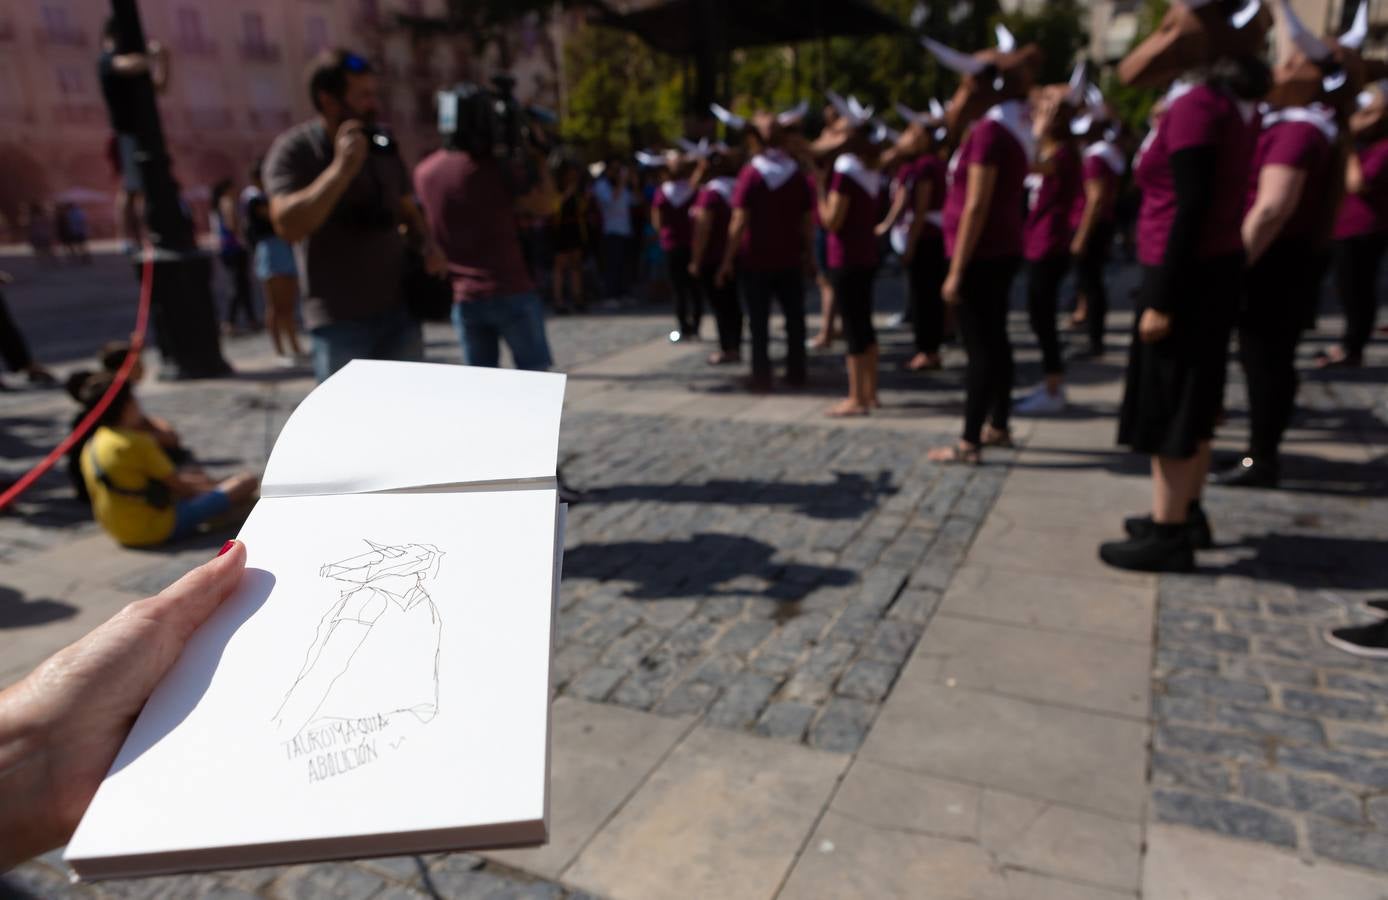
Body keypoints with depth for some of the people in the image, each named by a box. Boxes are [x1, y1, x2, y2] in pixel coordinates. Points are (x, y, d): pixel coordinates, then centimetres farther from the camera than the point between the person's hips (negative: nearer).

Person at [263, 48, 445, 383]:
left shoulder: (382, 146, 11)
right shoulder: (292, 150, -6)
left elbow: (406, 208, 23)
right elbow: (288, 224, -20)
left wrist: (427, 242, 2)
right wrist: (341, 168, -23)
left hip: (399, 309, 5)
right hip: (340, 320, -5)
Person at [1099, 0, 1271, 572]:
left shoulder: (1195, 106, -16)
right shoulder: (1235, 102, 11)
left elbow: (1190, 210, -21)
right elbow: (1211, 199, 13)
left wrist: (1161, 300, -20)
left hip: (1186, 274, -9)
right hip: (1218, 268, 9)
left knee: (1166, 407, -1)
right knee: (1193, 402, 17)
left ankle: (1168, 535, 8)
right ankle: (1185, 514, 29)